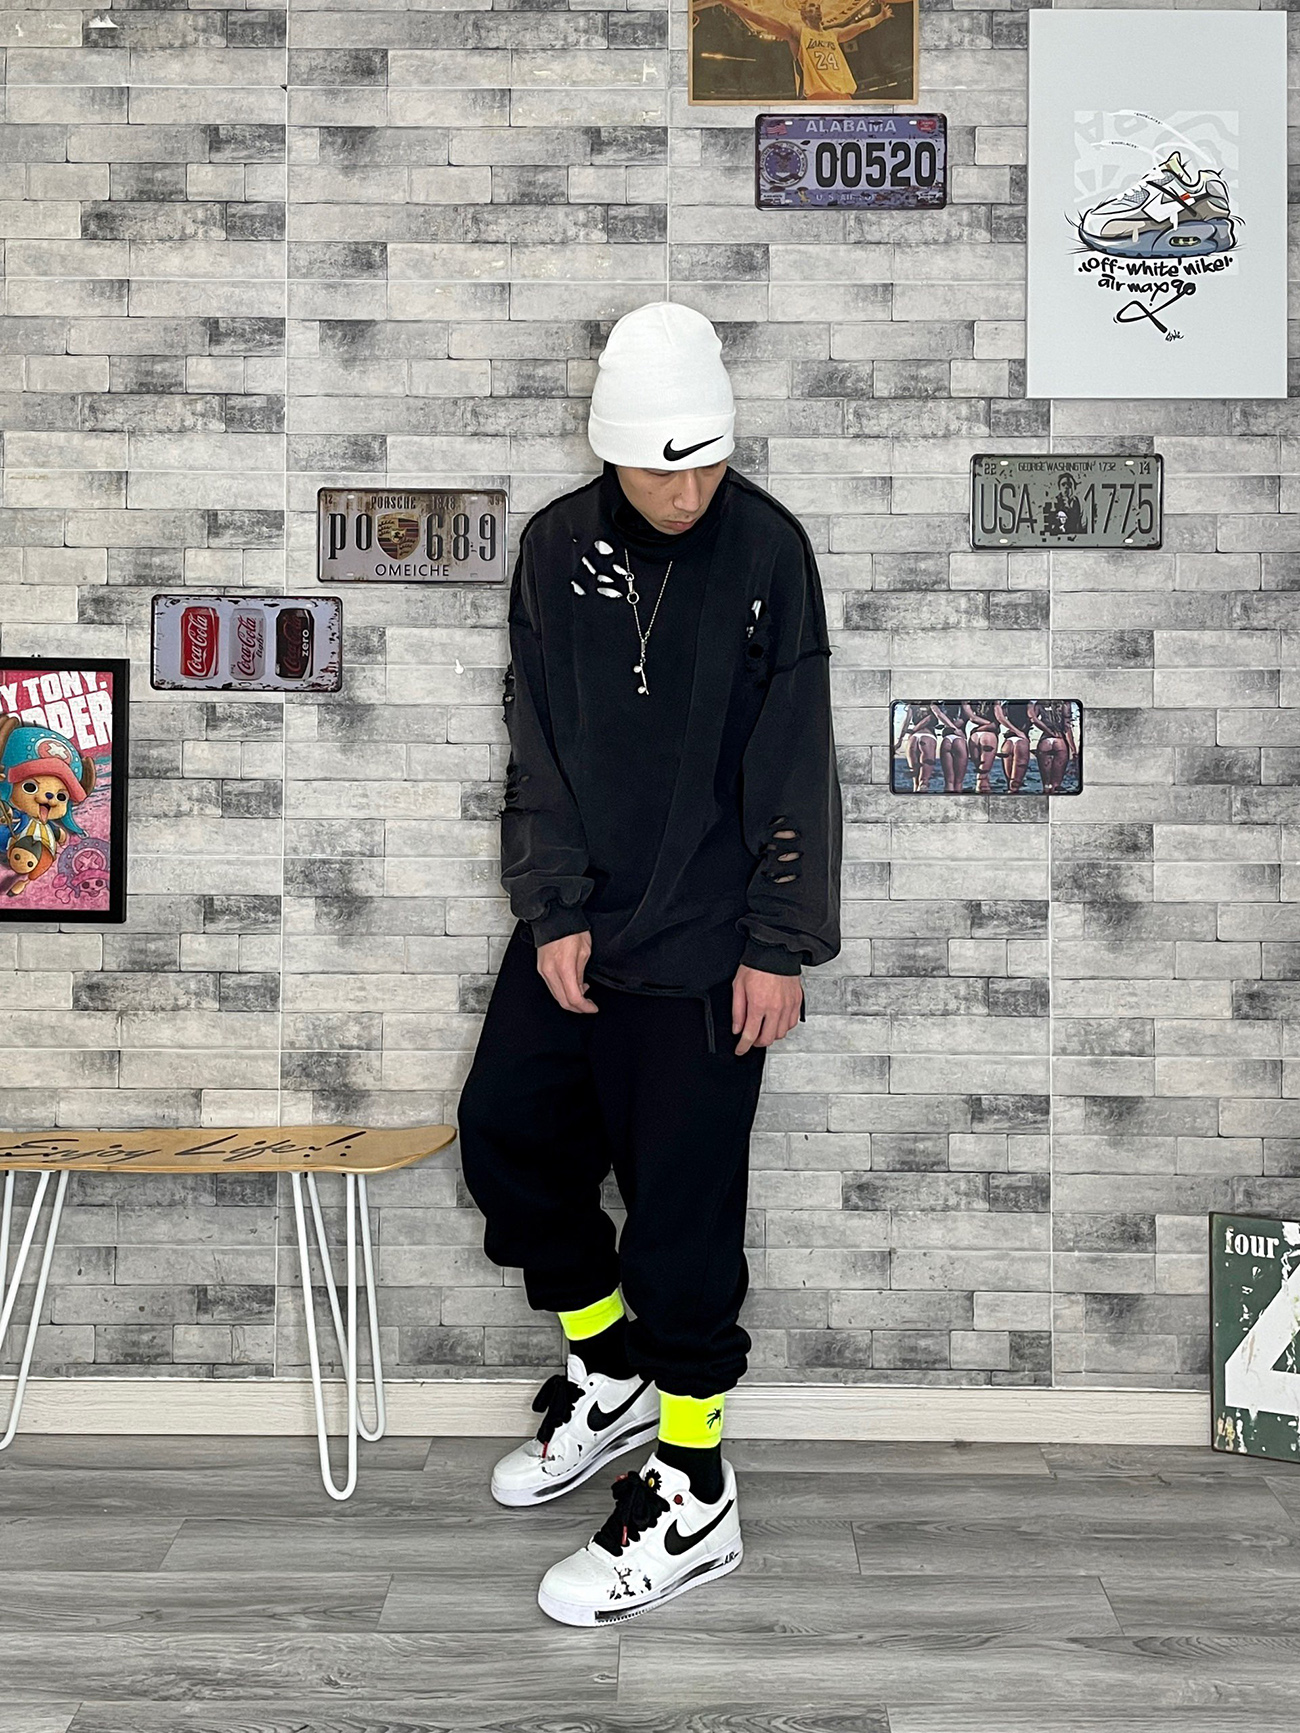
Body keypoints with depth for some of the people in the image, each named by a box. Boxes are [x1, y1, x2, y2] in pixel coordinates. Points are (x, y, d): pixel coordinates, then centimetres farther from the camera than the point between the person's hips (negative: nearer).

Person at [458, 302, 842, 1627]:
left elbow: (793, 764, -7)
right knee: (506, 1129, 10)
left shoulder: (766, 550, -8)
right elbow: (537, 745, 3)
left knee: (682, 1197, -1)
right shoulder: (557, 549, 1)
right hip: (570, 929, 5)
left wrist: (782, 944, -9)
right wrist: (552, 908, -5)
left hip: (700, 945, -5)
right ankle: (610, 1369, 33)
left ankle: (692, 1495, 13)